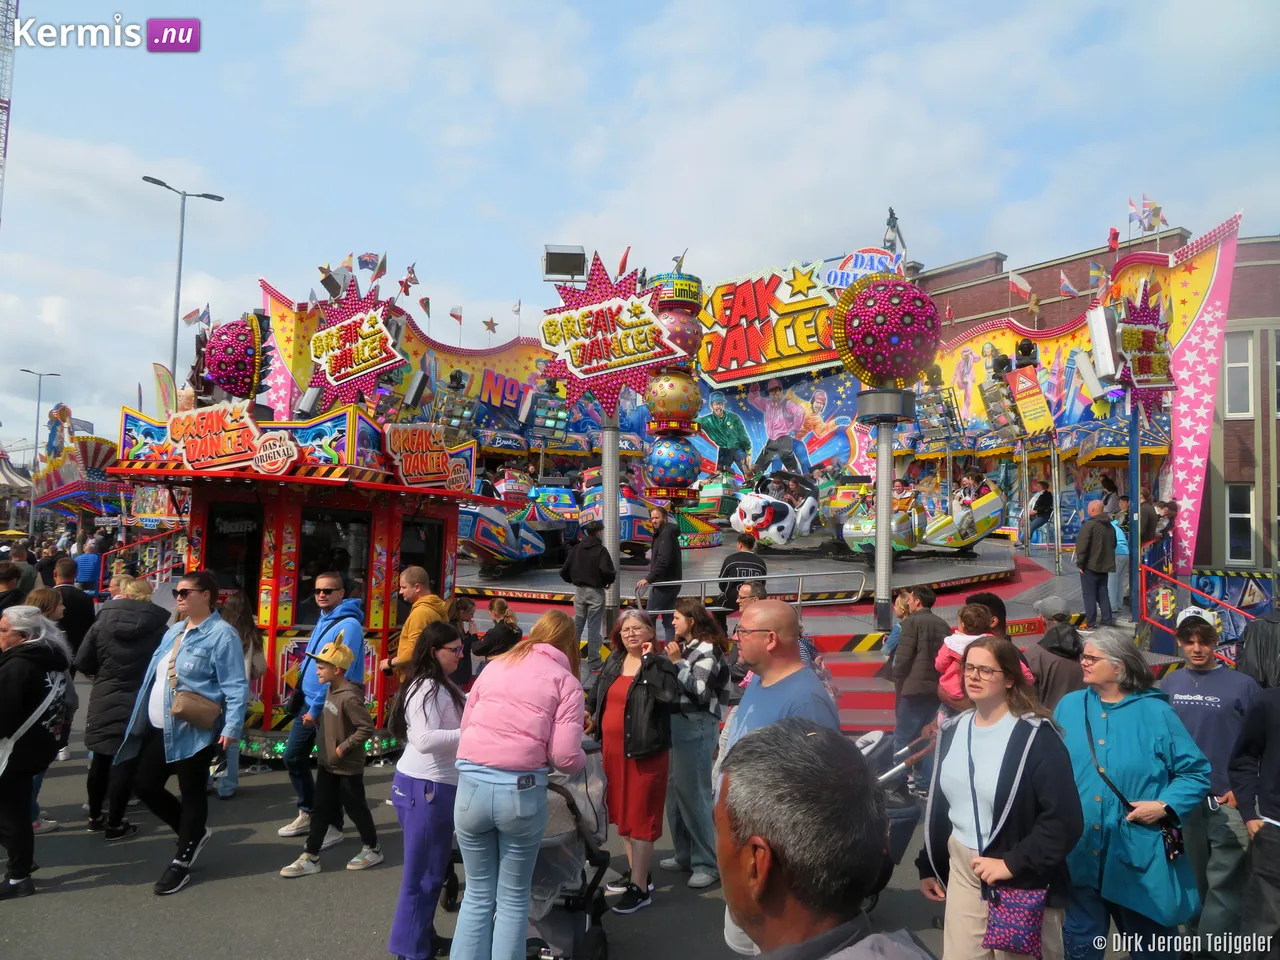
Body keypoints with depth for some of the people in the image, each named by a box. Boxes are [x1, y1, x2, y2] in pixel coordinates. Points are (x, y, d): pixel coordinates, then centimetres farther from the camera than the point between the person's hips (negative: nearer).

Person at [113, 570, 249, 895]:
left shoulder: (221, 634, -14)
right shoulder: (174, 631, 14)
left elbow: (235, 686, -18)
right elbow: (155, 674, 21)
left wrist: (232, 727, -25)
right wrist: (143, 716, 20)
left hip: (193, 730, -9)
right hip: (158, 728, 9)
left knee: (192, 791, 5)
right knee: (144, 784, 14)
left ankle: (182, 860, 22)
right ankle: (194, 832, 33)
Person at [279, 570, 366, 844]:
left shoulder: (348, 625, -18)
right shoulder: (322, 620, 11)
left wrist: (317, 708, -20)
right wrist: (308, 704, 12)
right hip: (308, 702, 9)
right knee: (293, 757, 15)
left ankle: (333, 826, 15)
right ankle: (308, 814, 30)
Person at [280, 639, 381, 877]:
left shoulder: (349, 697, -26)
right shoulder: (330, 689, 1)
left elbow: (367, 728, -27)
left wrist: (344, 748, -23)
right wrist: (316, 719, 3)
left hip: (348, 767, -8)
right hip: (327, 763, 8)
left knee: (355, 808, 8)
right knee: (321, 809, 12)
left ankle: (373, 849, 26)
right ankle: (310, 857, 20)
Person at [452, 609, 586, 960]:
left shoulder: (494, 666, 15)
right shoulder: (565, 681, 3)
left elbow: (465, 725, 18)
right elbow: (565, 755, -6)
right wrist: (584, 760, 15)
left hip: (471, 783, 3)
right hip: (521, 789, -3)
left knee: (477, 894, 19)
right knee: (513, 898, 15)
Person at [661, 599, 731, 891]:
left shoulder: (708, 650, -11)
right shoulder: (683, 646, 13)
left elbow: (700, 692, -18)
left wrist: (677, 662, -16)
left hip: (697, 726, -8)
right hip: (676, 722, 9)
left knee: (694, 794, -5)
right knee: (675, 791, 13)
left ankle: (708, 863, 6)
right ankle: (684, 855, 25)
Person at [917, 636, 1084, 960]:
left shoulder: (1035, 736, -14)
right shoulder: (953, 730, 5)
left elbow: (1065, 819, -18)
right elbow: (938, 805, 13)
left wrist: (1013, 863, -20)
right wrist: (929, 867, 15)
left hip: (1023, 880, -5)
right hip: (962, 870, 5)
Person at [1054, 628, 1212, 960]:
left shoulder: (1155, 712, -4)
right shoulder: (1069, 707, 3)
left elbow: (1196, 772, 1)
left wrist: (1166, 806, -12)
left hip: (1138, 858, -2)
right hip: (1078, 855, 2)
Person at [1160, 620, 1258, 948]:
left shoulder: (1242, 684, -6)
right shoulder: (1169, 684, 5)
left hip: (1228, 800, -4)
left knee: (1223, 884, -4)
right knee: (1195, 878, 17)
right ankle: (1196, 939, 33)